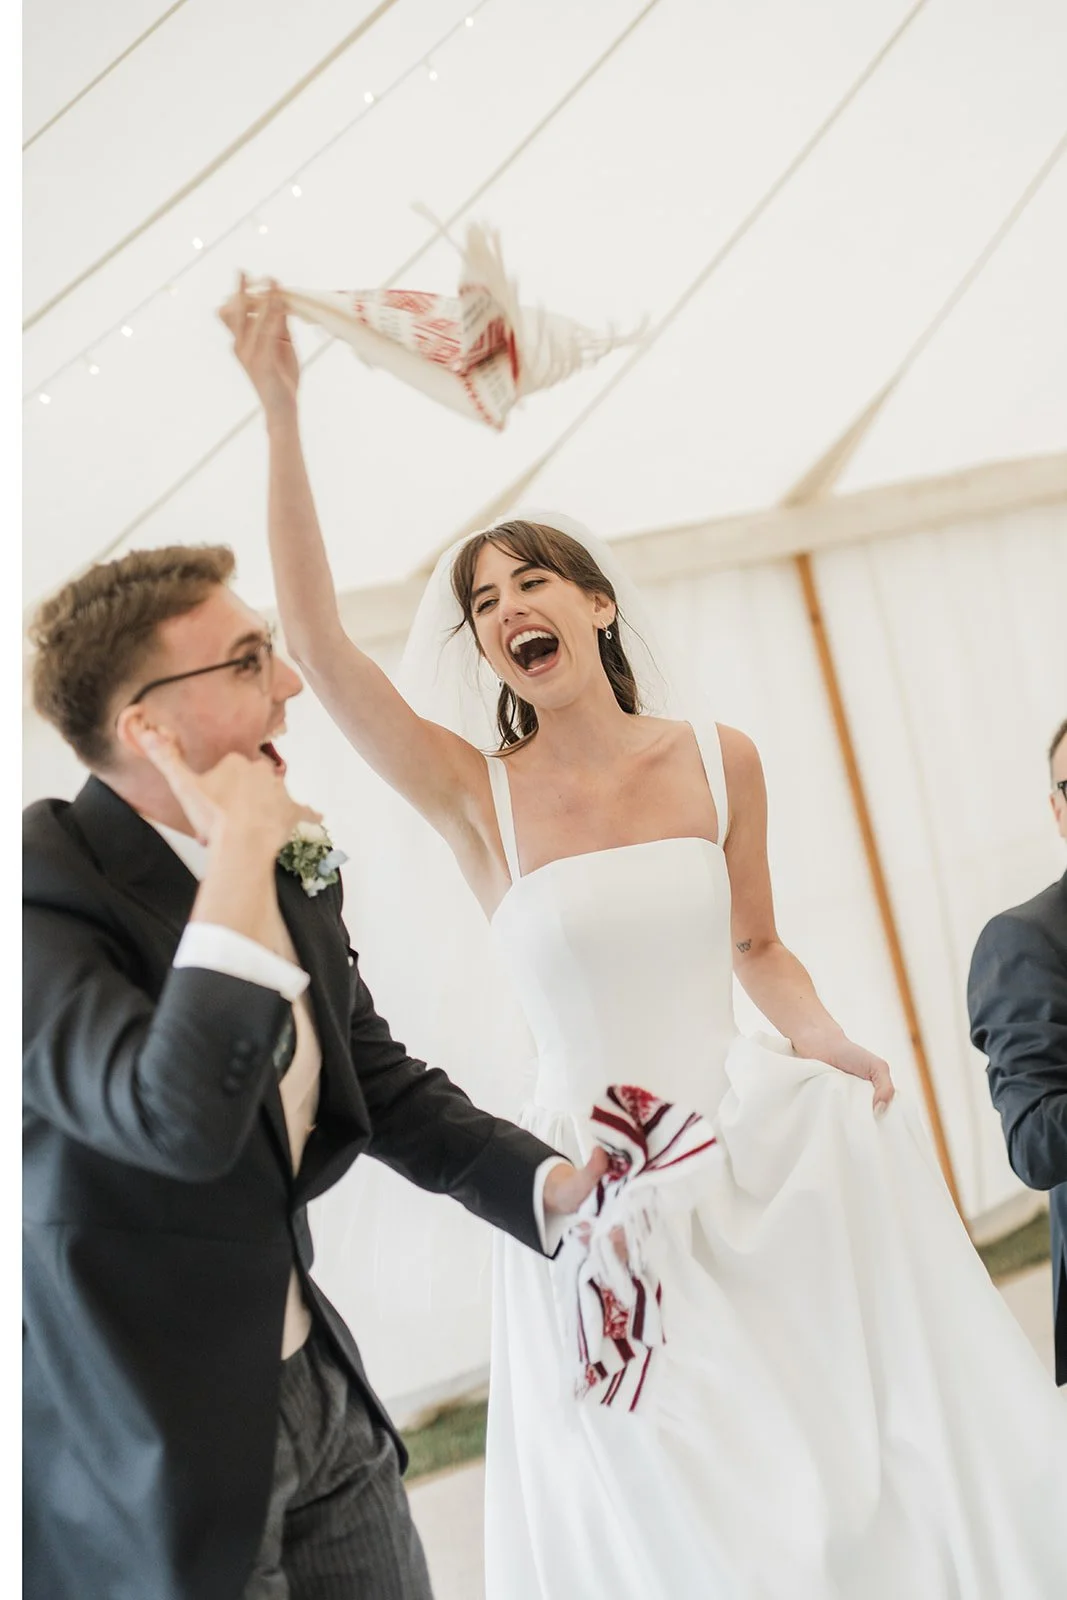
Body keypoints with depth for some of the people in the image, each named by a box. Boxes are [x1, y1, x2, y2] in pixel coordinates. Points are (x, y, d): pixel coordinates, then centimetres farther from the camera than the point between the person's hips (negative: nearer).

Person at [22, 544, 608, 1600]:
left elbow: (385, 1091, 12)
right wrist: (238, 852, -29)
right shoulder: (46, 889, -22)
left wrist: (554, 1185, -4)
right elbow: (181, 1121, -37)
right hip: (153, 1453, -7)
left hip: (316, 1387, 7)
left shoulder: (291, 875, 3)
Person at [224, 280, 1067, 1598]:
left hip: (755, 1157, 2)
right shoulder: (478, 795, -6)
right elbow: (315, 639, -18)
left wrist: (823, 1040, -4)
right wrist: (280, 414, -21)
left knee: (878, 1477, 6)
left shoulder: (720, 760, 1)